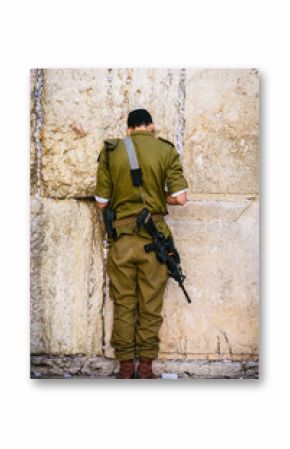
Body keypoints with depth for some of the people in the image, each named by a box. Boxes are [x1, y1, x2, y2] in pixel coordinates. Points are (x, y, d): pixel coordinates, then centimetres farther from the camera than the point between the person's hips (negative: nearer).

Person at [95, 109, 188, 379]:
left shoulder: (110, 151, 2)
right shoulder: (166, 151, -1)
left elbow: (101, 202, 3)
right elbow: (180, 199, -6)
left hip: (122, 236, 1)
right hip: (154, 234, -1)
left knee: (123, 304, 9)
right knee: (151, 304, 7)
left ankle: (126, 367, 13)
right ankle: (146, 367, 12)